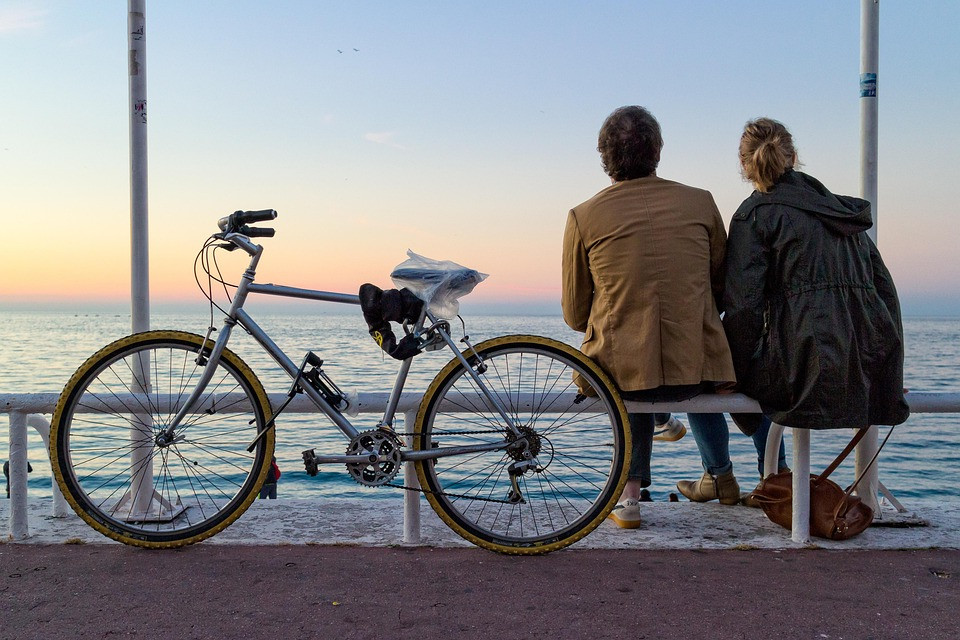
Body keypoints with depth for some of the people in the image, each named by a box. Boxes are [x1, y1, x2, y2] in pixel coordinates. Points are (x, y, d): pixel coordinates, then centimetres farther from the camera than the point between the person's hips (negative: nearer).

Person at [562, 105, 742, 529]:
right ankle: (720, 476, 51)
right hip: (697, 371, 1)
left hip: (619, 373, -1)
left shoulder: (583, 217, -3)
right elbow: (724, 286, 13)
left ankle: (631, 490, 32)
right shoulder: (700, 203, 1)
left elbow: (574, 315, 4)